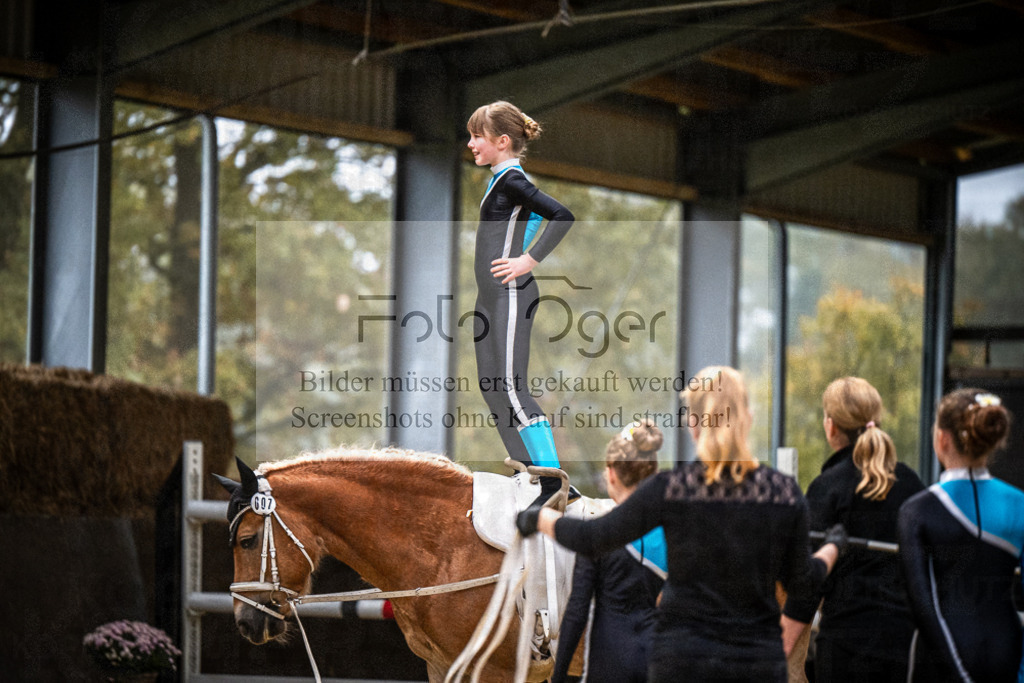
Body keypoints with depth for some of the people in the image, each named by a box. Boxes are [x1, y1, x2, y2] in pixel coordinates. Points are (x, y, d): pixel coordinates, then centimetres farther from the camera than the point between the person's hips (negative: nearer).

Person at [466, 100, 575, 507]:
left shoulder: (511, 180, -13)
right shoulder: (501, 180, 15)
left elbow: (563, 216, -24)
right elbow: (538, 213, 29)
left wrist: (529, 261, -23)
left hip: (510, 295, -11)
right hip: (490, 296, 11)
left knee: (512, 390, -13)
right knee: (490, 387, 12)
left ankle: (554, 484, -14)